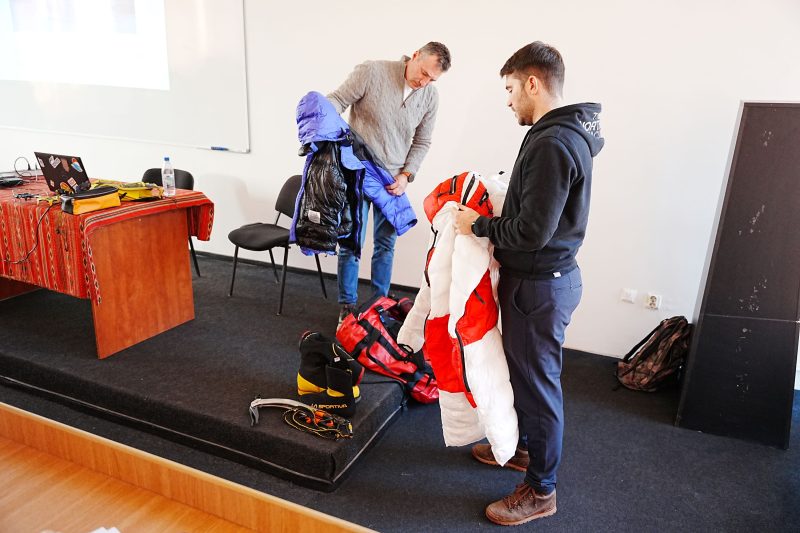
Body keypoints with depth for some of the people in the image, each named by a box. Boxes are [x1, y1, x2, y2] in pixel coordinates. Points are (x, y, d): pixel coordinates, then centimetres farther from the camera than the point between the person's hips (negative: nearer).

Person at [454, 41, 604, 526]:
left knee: (538, 381, 4)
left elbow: (532, 232, -26)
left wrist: (479, 225, -13)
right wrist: (491, 217, 6)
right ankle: (524, 447, 44)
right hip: (548, 274, 10)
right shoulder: (573, 132, 8)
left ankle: (541, 490, 22)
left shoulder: (551, 144, -24)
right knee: (527, 372, 23)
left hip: (540, 285, -10)